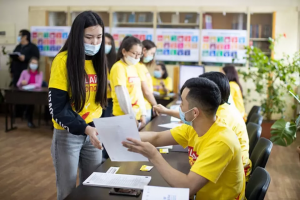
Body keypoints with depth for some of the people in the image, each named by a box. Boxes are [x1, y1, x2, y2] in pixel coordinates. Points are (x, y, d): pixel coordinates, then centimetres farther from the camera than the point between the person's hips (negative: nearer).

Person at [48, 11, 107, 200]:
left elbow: (101, 98, 8)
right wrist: (85, 128, -29)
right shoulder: (63, 60, -13)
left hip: (93, 133, 5)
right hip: (68, 135, -5)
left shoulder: (99, 61, 4)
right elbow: (58, 107, -16)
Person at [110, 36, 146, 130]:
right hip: (124, 117, -7)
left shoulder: (134, 68, 12)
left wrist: (143, 114, 6)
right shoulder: (119, 67, -12)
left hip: (137, 116, 7)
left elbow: (139, 92, 12)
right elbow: (123, 96, -16)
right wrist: (131, 117, -13)